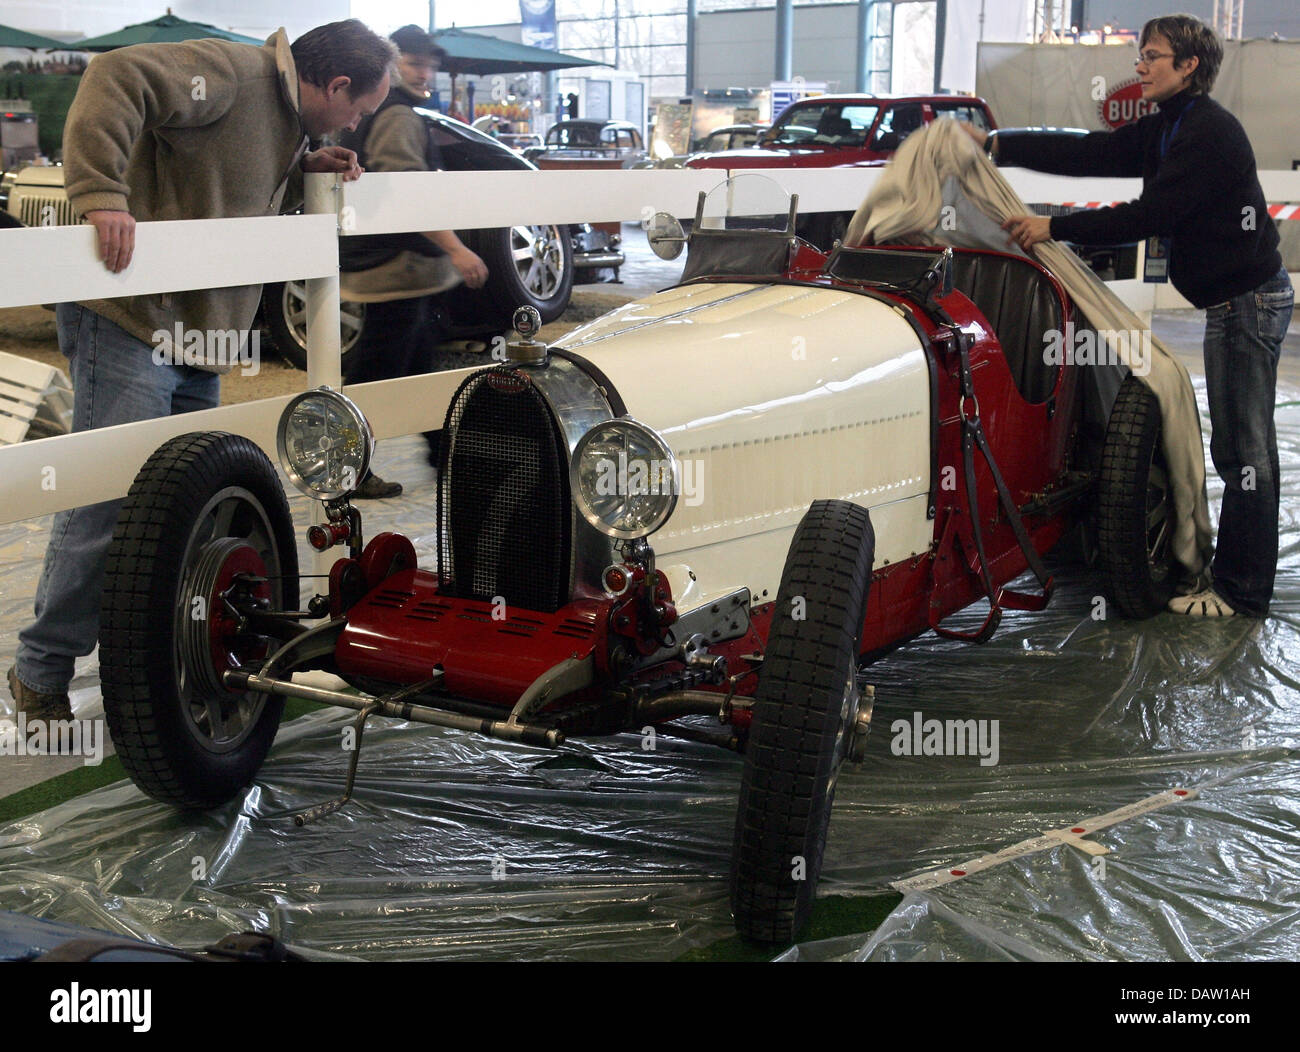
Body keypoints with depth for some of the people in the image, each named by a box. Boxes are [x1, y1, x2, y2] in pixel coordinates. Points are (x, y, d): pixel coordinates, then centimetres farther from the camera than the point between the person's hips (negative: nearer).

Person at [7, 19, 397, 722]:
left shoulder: (288, 119, 18)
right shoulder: (233, 73, -13)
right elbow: (118, 77, -26)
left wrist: (304, 172, 11)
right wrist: (103, 194, -35)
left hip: (197, 337, 10)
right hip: (131, 327, -10)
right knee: (106, 505, -7)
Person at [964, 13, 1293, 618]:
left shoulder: (1209, 132, -18)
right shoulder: (1170, 128, 12)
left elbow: (1148, 216, -24)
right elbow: (1092, 154, 7)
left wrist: (1055, 228, -20)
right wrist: (995, 145, 2)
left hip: (1250, 299, -10)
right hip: (1230, 301, 10)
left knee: (1244, 452, -4)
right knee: (1235, 449, 16)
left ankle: (1242, 592, 4)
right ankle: (1232, 572, 26)